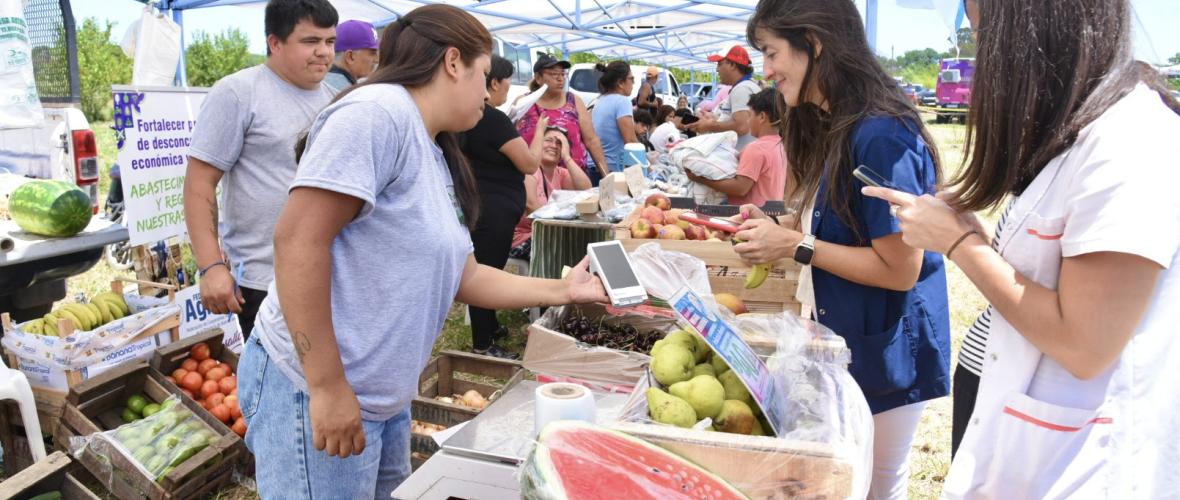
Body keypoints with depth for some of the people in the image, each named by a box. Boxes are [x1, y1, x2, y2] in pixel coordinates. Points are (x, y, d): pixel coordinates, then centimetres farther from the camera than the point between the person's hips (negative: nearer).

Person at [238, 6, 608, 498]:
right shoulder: (377, 111, -17)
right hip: (312, 387, -9)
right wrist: (328, 387, -23)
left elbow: (463, 277, 16)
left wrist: (563, 290, 16)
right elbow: (297, 240, -23)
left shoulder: (438, 161, 10)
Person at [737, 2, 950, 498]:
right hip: (842, 340, 9)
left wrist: (796, 246, -21)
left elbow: (900, 269, -23)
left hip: (884, 355, -9)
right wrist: (780, 227, 1)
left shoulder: (881, 136, -24)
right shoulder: (832, 127, 7)